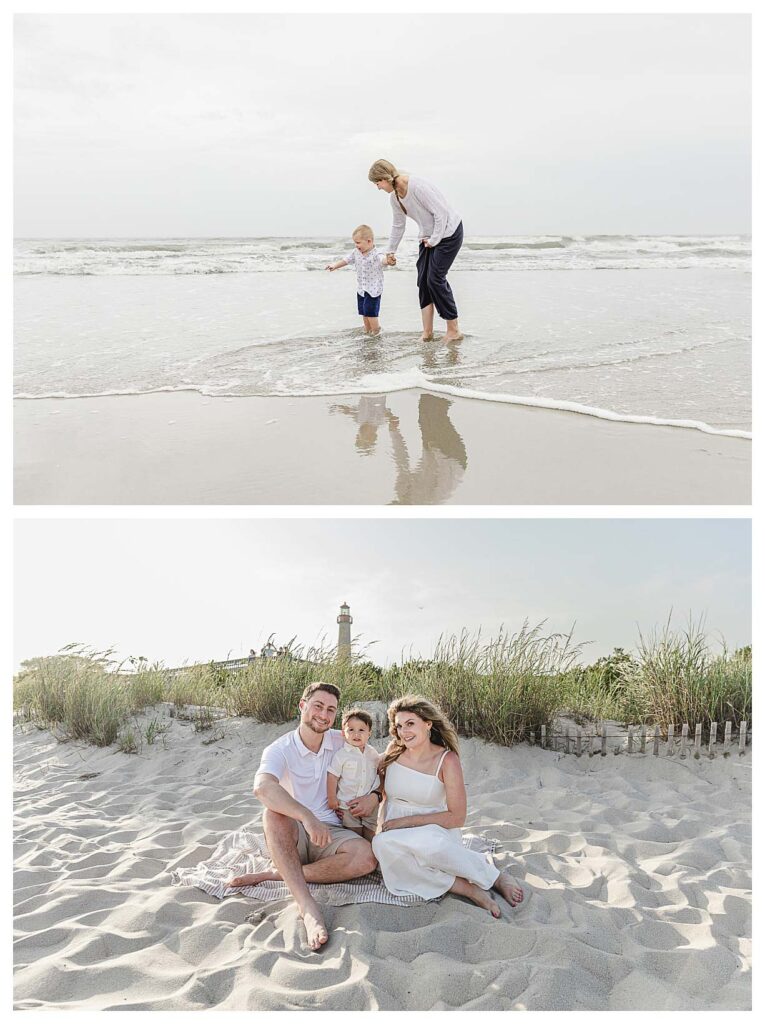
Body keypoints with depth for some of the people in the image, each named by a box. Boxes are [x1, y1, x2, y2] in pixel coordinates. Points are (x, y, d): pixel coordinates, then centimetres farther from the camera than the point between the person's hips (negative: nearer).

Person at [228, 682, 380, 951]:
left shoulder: (343, 742, 3)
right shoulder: (279, 750, -10)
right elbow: (262, 787, -33)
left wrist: (375, 796, -8)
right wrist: (307, 817, -47)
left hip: (330, 831, 3)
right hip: (292, 835, -2)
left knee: (366, 857, -30)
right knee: (274, 814, -37)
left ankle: (276, 875, -22)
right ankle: (308, 908, -43)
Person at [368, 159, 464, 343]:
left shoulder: (417, 186, -27)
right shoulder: (395, 197, 1)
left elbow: (440, 213, -25)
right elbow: (398, 226, 16)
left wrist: (434, 240, -18)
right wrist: (390, 251, 22)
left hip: (448, 232, -8)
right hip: (429, 236, 9)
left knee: (436, 279, -12)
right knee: (423, 280, 0)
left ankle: (453, 331, -3)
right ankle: (427, 332, 3)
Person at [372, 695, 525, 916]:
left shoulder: (447, 760, -8)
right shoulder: (393, 751, 3)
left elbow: (457, 817, -9)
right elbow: (381, 792, 20)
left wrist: (407, 821, -13)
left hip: (435, 832, -3)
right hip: (394, 835, 3)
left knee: (425, 842, -41)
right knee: (381, 844, -35)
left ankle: (494, 877, -17)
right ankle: (467, 887, -26)